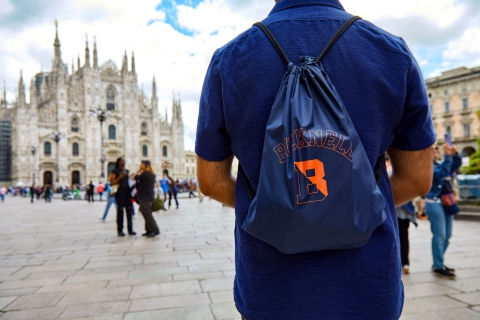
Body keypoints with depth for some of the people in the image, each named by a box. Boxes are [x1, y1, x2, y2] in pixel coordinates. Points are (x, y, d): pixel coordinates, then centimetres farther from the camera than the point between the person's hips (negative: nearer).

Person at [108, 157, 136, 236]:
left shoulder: (126, 171, 18)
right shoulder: (115, 171, 2)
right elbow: (112, 182, -6)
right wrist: (120, 177, -16)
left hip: (127, 192, 5)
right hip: (119, 192, -5)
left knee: (129, 210, 2)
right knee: (120, 210, -3)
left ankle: (130, 229, 6)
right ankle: (120, 230, 3)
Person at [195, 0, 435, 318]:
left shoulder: (228, 59, -10)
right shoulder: (393, 53, -7)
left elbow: (211, 181, -4)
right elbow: (418, 179, -1)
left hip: (270, 286, 0)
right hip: (367, 285, 1)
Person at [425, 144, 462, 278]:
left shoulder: (440, 164, 14)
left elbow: (456, 165, 14)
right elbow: (441, 173, -25)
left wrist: (454, 154, -4)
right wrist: (448, 156, -25)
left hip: (447, 203, 9)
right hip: (434, 204, -9)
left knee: (446, 236, 12)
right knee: (439, 236, -8)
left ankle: (438, 263, 23)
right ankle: (438, 267, -1)